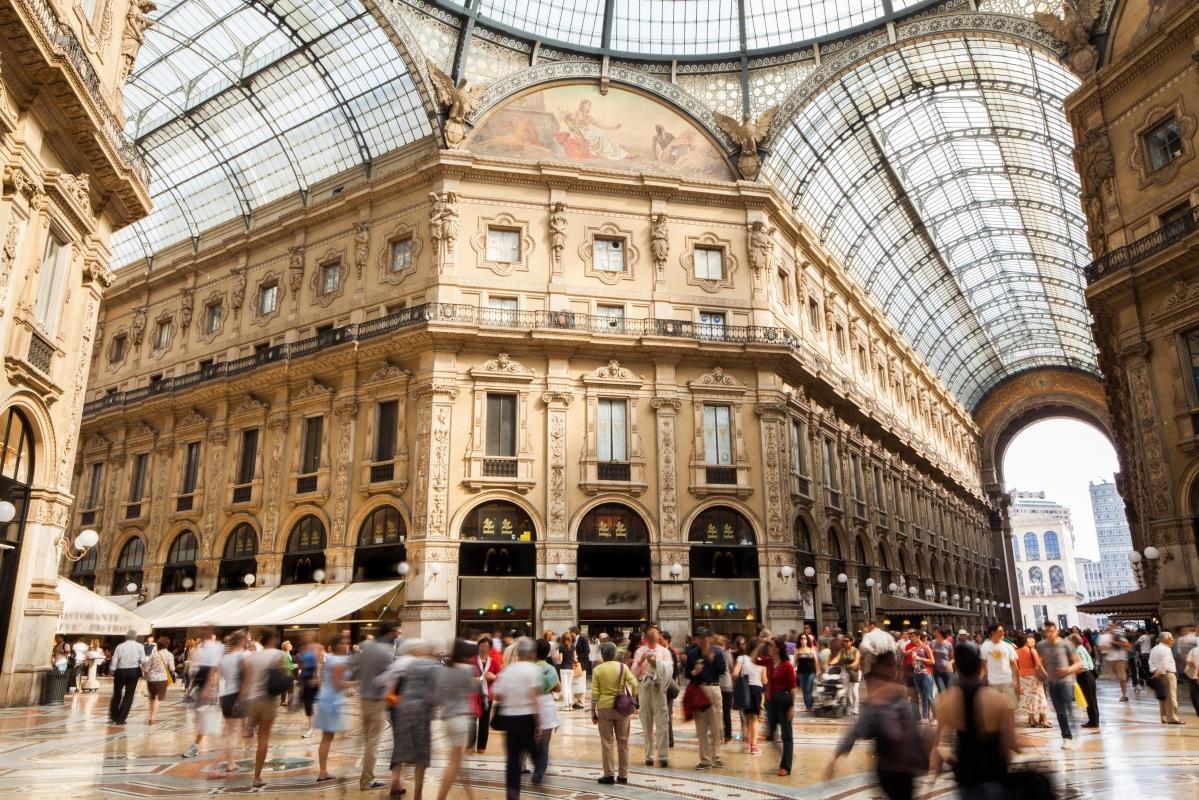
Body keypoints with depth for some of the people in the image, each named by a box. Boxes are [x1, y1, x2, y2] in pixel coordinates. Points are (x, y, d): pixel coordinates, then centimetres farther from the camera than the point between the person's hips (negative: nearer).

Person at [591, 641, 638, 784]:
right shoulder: (622, 667, -1)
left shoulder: (598, 670, -2)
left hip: (604, 708, -1)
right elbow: (634, 684, -10)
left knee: (607, 742, 6)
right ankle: (623, 775, 14)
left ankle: (609, 775, 7)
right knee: (623, 741, 10)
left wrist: (593, 711, 0)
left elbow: (595, 693, -5)